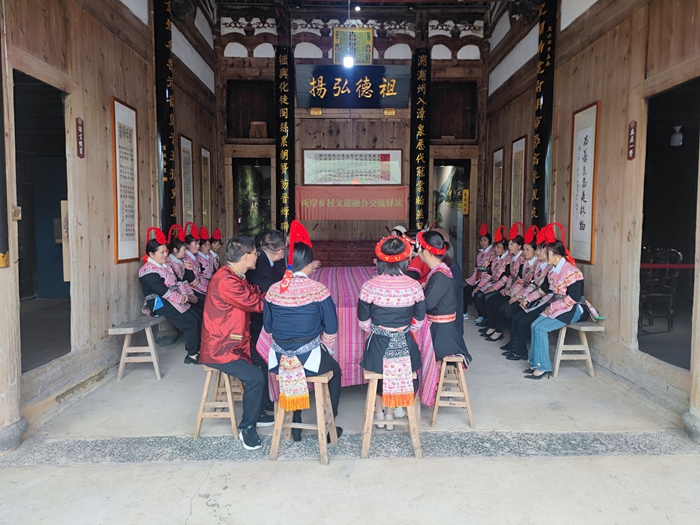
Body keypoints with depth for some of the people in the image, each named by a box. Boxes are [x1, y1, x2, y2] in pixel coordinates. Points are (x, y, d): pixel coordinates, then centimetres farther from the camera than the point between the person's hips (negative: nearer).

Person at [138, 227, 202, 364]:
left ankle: (193, 348, 7)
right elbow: (163, 291, -22)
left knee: (197, 318, -1)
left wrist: (184, 296, -6)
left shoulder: (164, 265, 12)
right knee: (191, 322, -15)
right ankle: (192, 355, -5)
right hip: (159, 304, -9)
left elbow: (176, 283, 10)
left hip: (173, 301, 9)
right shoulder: (148, 271, -16)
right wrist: (181, 298, -16)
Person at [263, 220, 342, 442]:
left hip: (281, 360, 4)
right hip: (309, 358, -4)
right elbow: (331, 328, -9)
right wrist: (325, 348, 9)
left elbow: (267, 326, 6)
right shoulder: (317, 289, -14)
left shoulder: (273, 290, -3)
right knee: (335, 370, 28)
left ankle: (296, 424, 40)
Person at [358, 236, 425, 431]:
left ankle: (378, 411, 41)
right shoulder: (414, 286, -10)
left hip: (378, 347, -1)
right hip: (405, 347, 1)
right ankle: (390, 413, 39)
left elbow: (363, 321, -4)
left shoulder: (370, 286, -14)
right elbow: (419, 320, 1)